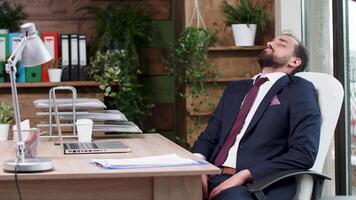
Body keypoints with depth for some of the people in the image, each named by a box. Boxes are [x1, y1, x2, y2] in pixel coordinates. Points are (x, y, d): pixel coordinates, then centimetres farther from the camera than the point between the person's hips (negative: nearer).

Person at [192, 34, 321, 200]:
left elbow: (304, 153, -6)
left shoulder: (300, 90, 6)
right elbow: (209, 136, 22)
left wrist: (245, 175, -13)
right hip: (213, 178, 5)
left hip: (257, 185, -5)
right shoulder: (235, 89, 25)